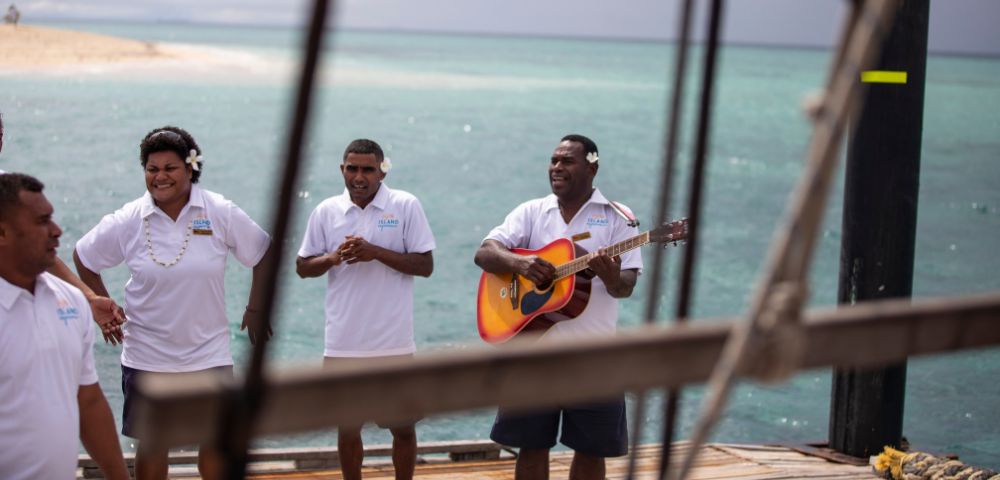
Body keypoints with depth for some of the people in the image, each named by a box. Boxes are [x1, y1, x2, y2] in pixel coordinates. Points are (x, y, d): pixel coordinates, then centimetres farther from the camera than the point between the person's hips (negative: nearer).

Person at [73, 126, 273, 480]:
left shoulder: (221, 213, -9)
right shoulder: (127, 221, -7)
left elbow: (264, 255, 3)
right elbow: (83, 258, 6)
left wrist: (255, 310, 6)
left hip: (209, 354, 0)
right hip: (147, 355, 0)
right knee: (150, 441, 10)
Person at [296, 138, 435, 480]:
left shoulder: (406, 206, -3)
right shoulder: (326, 211, 4)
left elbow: (425, 266, -6)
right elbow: (302, 267, 8)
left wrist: (376, 253, -18)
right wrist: (333, 258, -13)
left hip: (393, 342, -2)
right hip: (343, 344, 2)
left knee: (403, 426, 7)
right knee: (347, 426, 10)